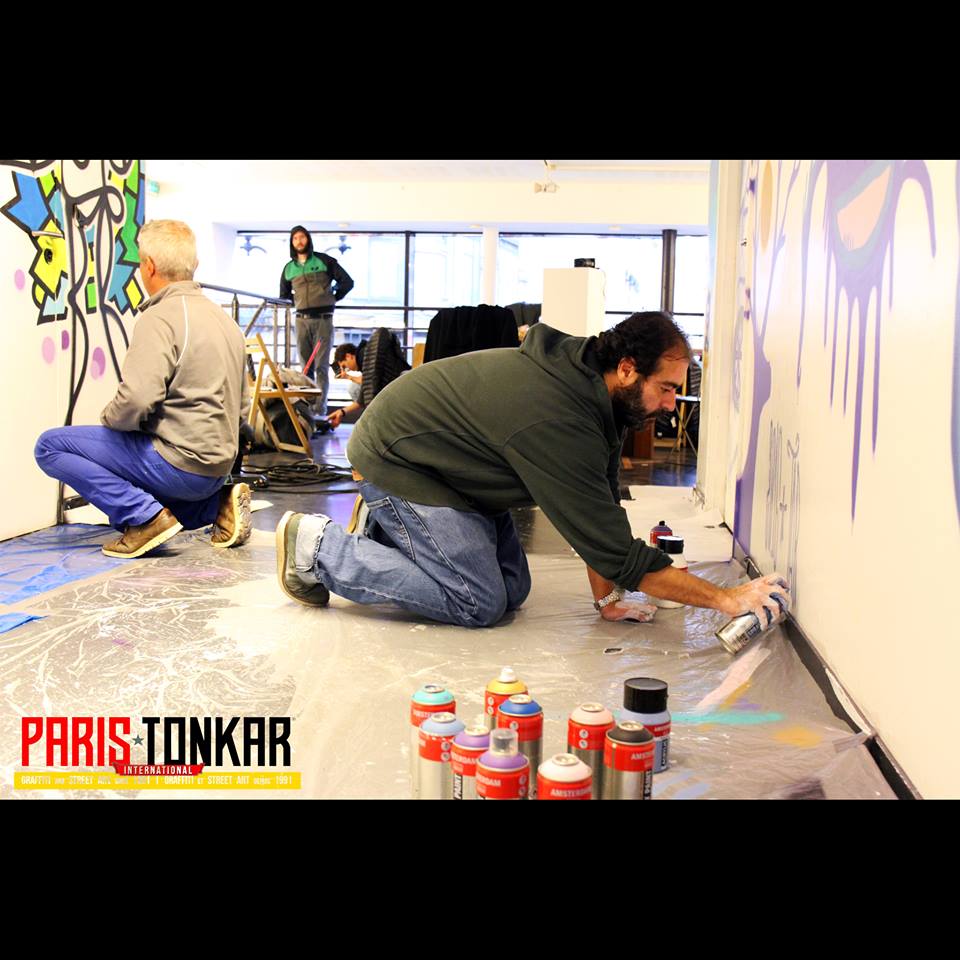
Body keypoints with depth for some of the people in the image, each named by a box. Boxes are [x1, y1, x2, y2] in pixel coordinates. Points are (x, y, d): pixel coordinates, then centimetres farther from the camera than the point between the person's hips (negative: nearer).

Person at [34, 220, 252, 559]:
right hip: (217, 465, 9)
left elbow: (135, 400, -25)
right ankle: (217, 504, 10)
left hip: (176, 463, -8)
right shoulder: (224, 319, 14)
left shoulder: (160, 317, -14)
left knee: (50, 445, 0)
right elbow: (241, 407, 18)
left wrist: (109, 418, -4)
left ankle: (145, 516, -9)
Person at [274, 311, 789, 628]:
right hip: (394, 457, -9)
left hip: (442, 459, 9)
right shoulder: (558, 426, -35)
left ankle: (385, 534, 20)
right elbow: (620, 555, -31)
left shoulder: (588, 370, -8)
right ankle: (318, 547, -4)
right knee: (479, 603, -13)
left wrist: (606, 594, -5)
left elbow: (602, 504, -1)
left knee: (512, 588, 5)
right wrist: (726, 598, -26)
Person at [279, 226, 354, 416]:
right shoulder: (289, 268, 15)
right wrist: (297, 302, 14)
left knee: (321, 367, -9)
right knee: (306, 367, 5)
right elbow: (283, 295, 26)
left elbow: (347, 282, 6)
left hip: (323, 319, -4)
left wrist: (333, 298, 8)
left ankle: (320, 410, -11)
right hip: (302, 320, 4)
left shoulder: (324, 261, 5)